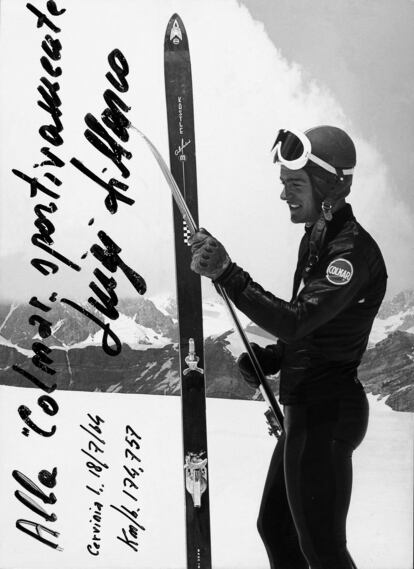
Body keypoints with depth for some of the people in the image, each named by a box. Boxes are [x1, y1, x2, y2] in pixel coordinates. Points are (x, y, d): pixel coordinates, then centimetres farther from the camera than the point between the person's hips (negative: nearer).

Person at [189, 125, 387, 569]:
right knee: (275, 527, 21)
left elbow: (295, 320, -30)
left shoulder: (352, 250, -20)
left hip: (326, 414, -10)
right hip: (306, 411, 10)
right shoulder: (317, 237, 11)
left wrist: (226, 274, -34)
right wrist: (270, 358, 4)